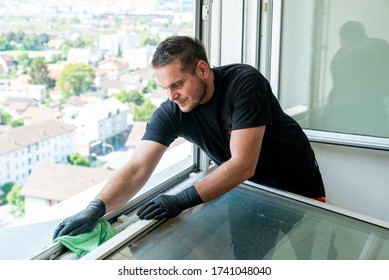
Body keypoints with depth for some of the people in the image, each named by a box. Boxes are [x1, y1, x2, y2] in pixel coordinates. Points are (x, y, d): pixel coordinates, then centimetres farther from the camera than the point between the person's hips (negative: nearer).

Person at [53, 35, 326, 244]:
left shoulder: (245, 83, -31)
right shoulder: (171, 112, -18)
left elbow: (243, 165, -36)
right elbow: (136, 169, -24)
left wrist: (181, 200, -41)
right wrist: (96, 208, -41)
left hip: (298, 190, -3)